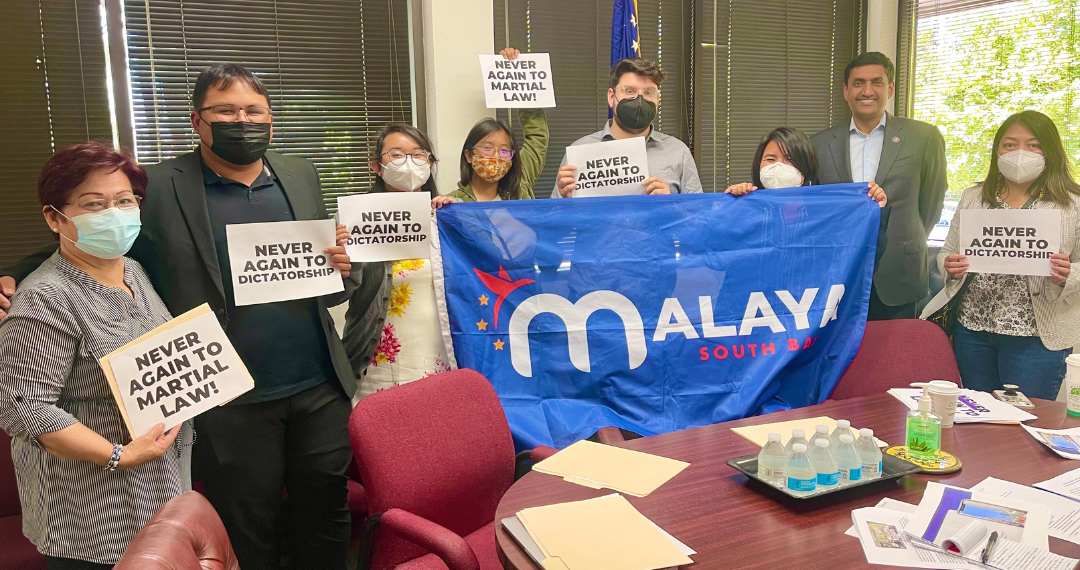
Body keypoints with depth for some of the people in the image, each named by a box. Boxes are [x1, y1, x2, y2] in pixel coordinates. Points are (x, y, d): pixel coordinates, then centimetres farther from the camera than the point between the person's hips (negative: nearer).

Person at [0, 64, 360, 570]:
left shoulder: (301, 175, 7)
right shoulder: (157, 189, -7)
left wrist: (341, 268, -8)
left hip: (321, 390, 4)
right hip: (233, 406, -3)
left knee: (326, 519, 17)